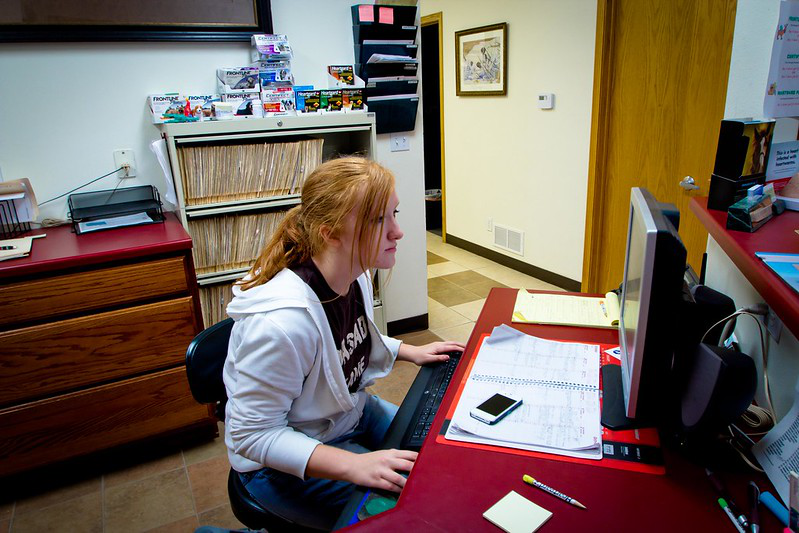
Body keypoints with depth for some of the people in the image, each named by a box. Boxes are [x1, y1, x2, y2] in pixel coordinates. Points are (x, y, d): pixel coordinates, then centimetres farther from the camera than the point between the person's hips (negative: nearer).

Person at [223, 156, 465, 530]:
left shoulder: (355, 275, -11)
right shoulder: (282, 322, -37)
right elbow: (252, 435, -27)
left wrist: (410, 352, 1)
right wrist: (351, 465, -35)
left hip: (351, 412, 8)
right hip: (283, 465, -7)